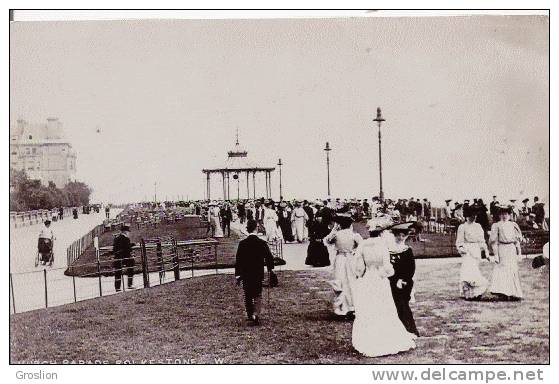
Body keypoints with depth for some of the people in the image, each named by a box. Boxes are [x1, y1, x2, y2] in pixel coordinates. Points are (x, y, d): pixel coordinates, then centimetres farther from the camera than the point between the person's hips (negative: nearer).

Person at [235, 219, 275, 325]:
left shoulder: (242, 244, -8)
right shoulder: (262, 243, -7)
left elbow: (238, 260, -6)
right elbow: (269, 258, -2)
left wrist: (237, 275, 0)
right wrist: (270, 268, 16)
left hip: (245, 274, 0)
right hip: (259, 274, 0)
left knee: (248, 295, 15)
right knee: (258, 295, 9)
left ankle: (250, 315, 23)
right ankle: (256, 314, -11)